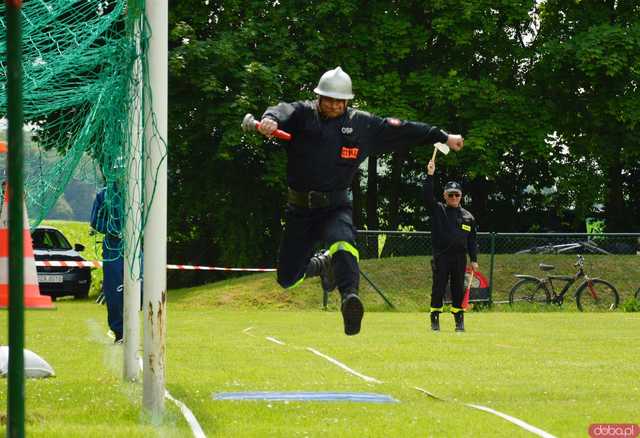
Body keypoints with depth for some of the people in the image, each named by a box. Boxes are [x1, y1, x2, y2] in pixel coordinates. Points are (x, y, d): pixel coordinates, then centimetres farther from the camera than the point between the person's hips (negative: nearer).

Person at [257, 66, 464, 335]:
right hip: (299, 208, 1)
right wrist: (270, 120, -49)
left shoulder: (362, 124, 4)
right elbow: (282, 112, -23)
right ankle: (322, 265, 35)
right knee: (288, 279, 4)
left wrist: (443, 137, 14)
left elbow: (401, 130, 11)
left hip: (335, 206, -1)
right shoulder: (302, 114, -2)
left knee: (343, 244, -35)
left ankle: (349, 297, -54)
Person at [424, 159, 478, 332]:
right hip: (441, 257, -2)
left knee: (458, 290, 4)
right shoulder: (438, 210, 7)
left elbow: (472, 240, 14)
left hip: (459, 257, 2)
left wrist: (474, 260, 7)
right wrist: (430, 176, -17)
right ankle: (435, 320, 2)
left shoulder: (468, 217, 13)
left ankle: (459, 320, 9)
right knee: (438, 289, -2)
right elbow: (428, 196, -8)